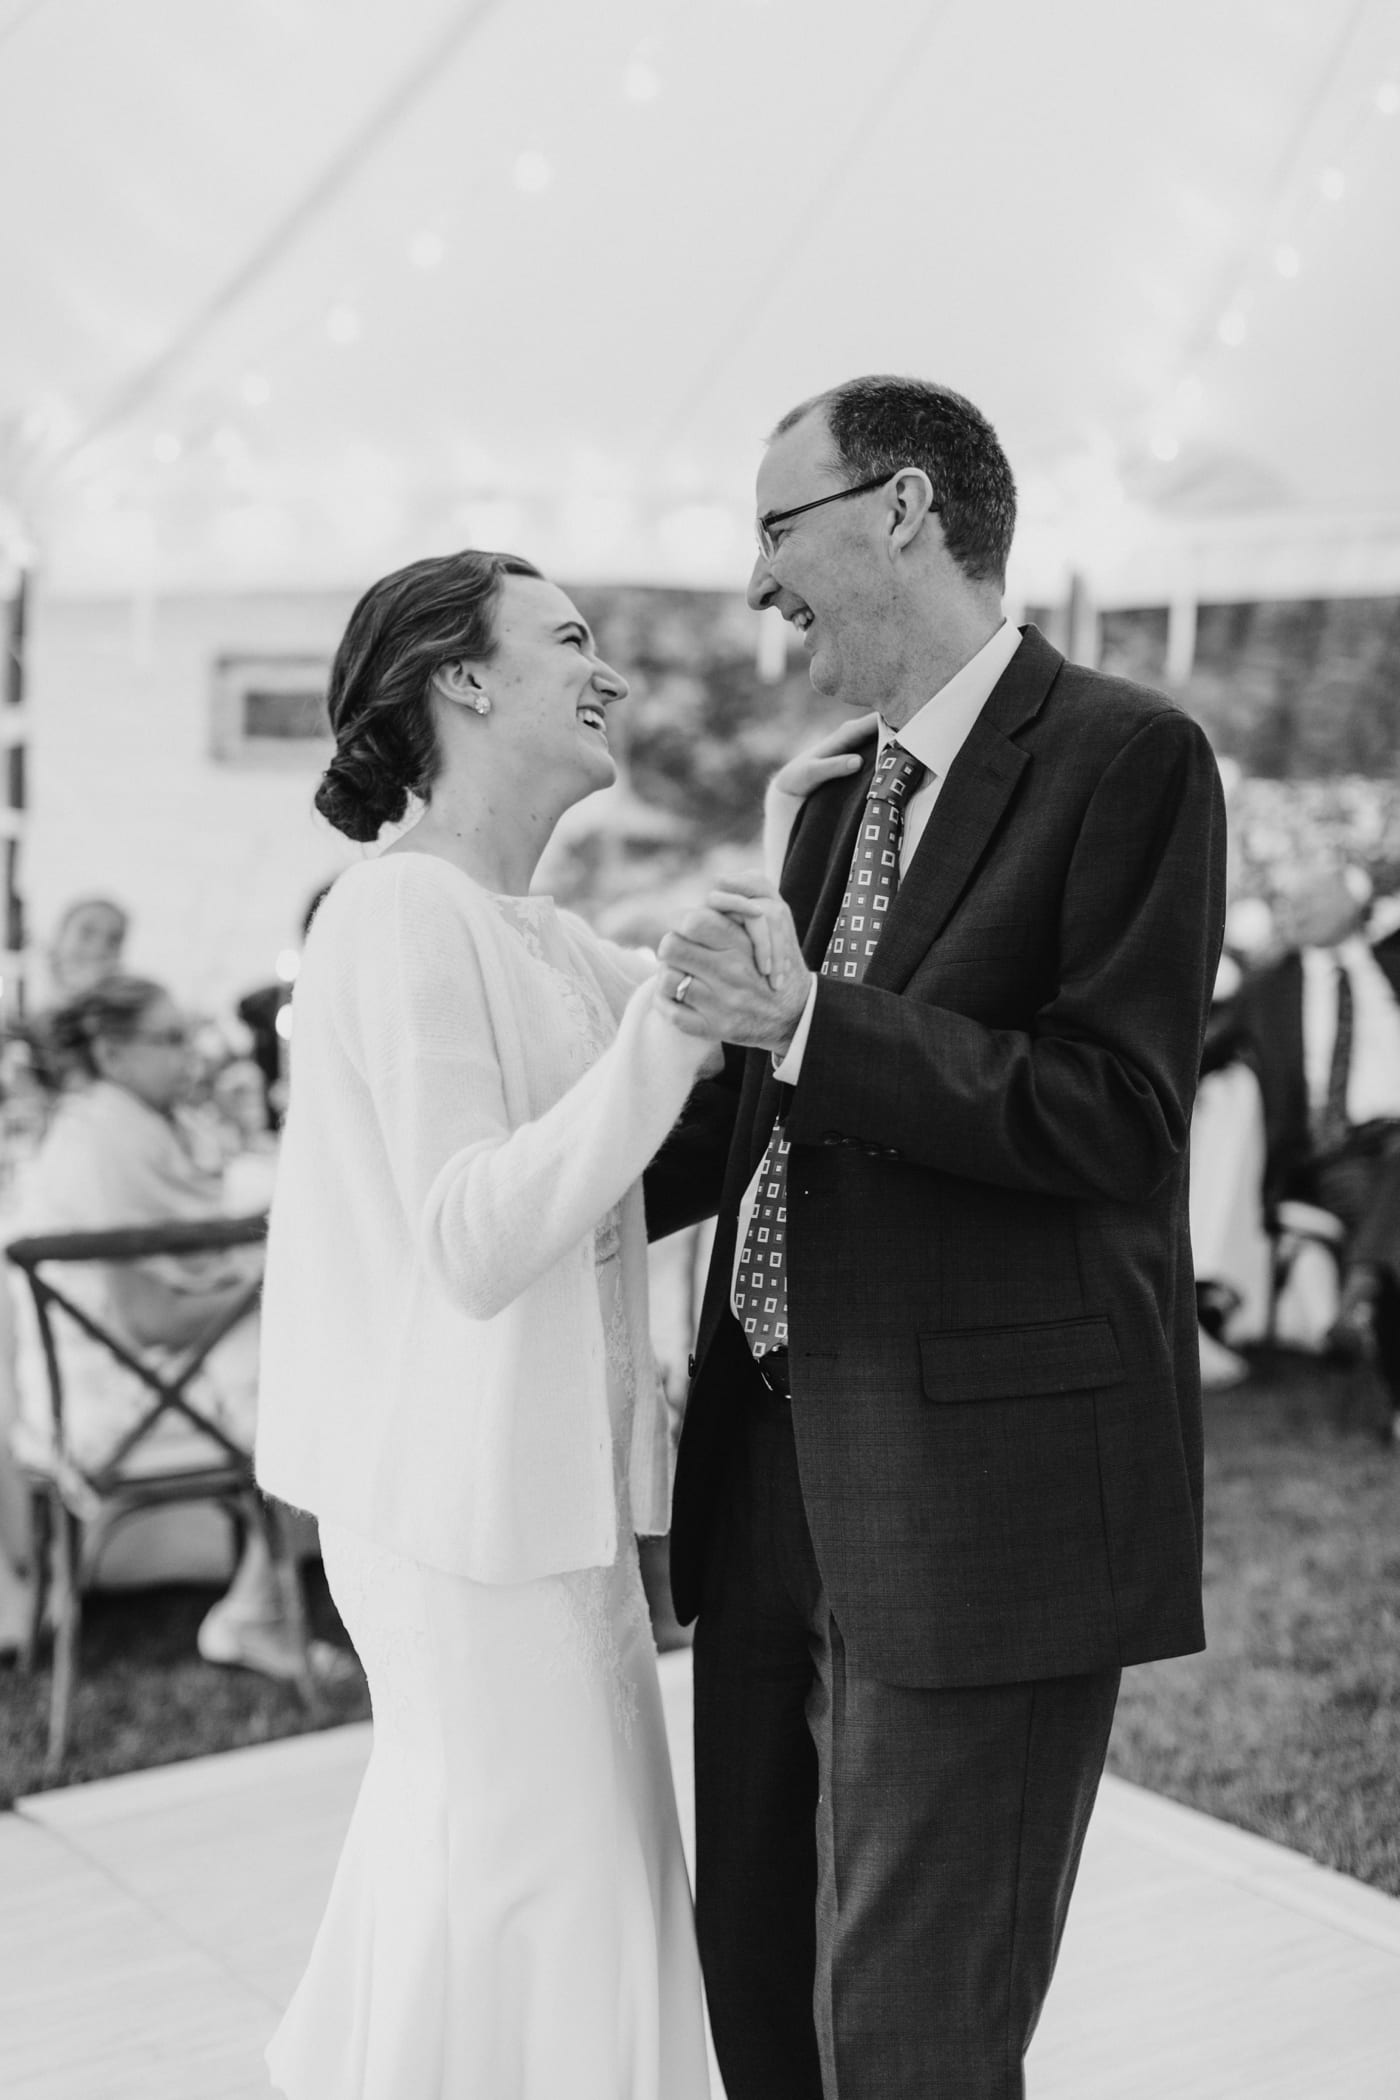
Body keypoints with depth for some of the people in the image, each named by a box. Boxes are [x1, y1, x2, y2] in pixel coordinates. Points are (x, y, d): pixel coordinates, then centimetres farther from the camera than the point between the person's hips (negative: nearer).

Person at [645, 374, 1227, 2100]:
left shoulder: (1126, 758, -9)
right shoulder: (838, 792, 14)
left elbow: (1120, 1117, -17)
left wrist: (808, 1024, -22)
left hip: (981, 1502, -8)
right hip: (781, 1479, 8)